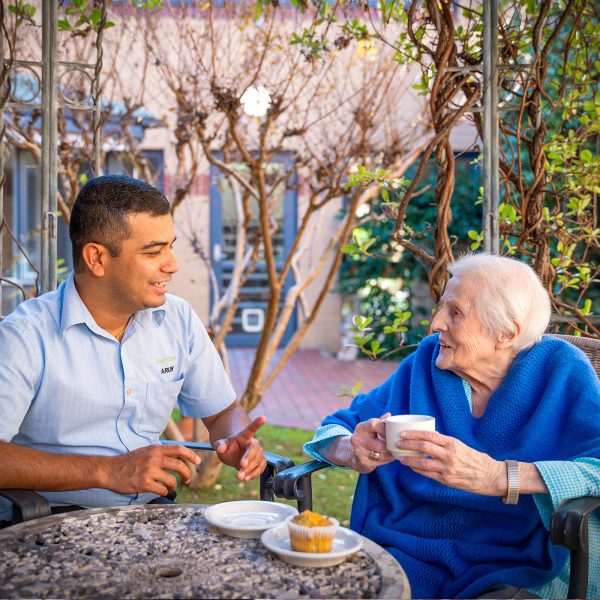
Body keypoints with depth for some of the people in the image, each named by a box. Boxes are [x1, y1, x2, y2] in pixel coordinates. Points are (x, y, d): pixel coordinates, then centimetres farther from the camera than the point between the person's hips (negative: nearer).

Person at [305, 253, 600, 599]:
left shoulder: (562, 371, -3)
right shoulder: (428, 361, 5)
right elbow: (336, 428, 9)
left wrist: (497, 476, -31)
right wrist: (353, 452, -15)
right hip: (405, 554, 3)